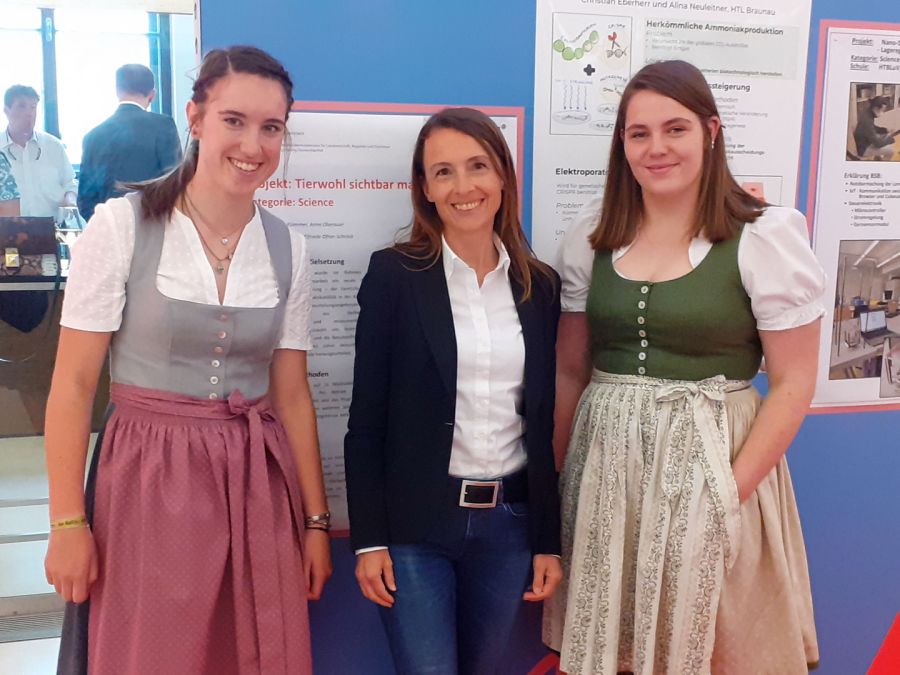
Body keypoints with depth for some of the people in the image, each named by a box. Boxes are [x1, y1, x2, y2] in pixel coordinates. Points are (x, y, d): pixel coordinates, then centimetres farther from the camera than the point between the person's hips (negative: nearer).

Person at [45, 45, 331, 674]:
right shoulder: (121, 226, -8)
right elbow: (73, 385, -6)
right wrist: (67, 522, -8)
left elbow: (292, 394, 6)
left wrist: (316, 519, 7)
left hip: (256, 483, 3)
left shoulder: (288, 248, 2)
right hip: (147, 480, -3)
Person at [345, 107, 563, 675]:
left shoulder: (540, 285, 4)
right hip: (415, 523, -3)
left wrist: (548, 541, 6)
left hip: (509, 523, 3)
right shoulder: (394, 274, -6)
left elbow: (543, 425, 7)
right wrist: (369, 539, -8)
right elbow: (367, 417, -5)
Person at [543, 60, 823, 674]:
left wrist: (731, 491, -13)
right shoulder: (593, 235, 4)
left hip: (712, 460, -3)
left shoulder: (765, 236, -7)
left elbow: (794, 384, -6)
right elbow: (570, 371, 9)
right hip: (604, 462, 4)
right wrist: (551, 471, 3)